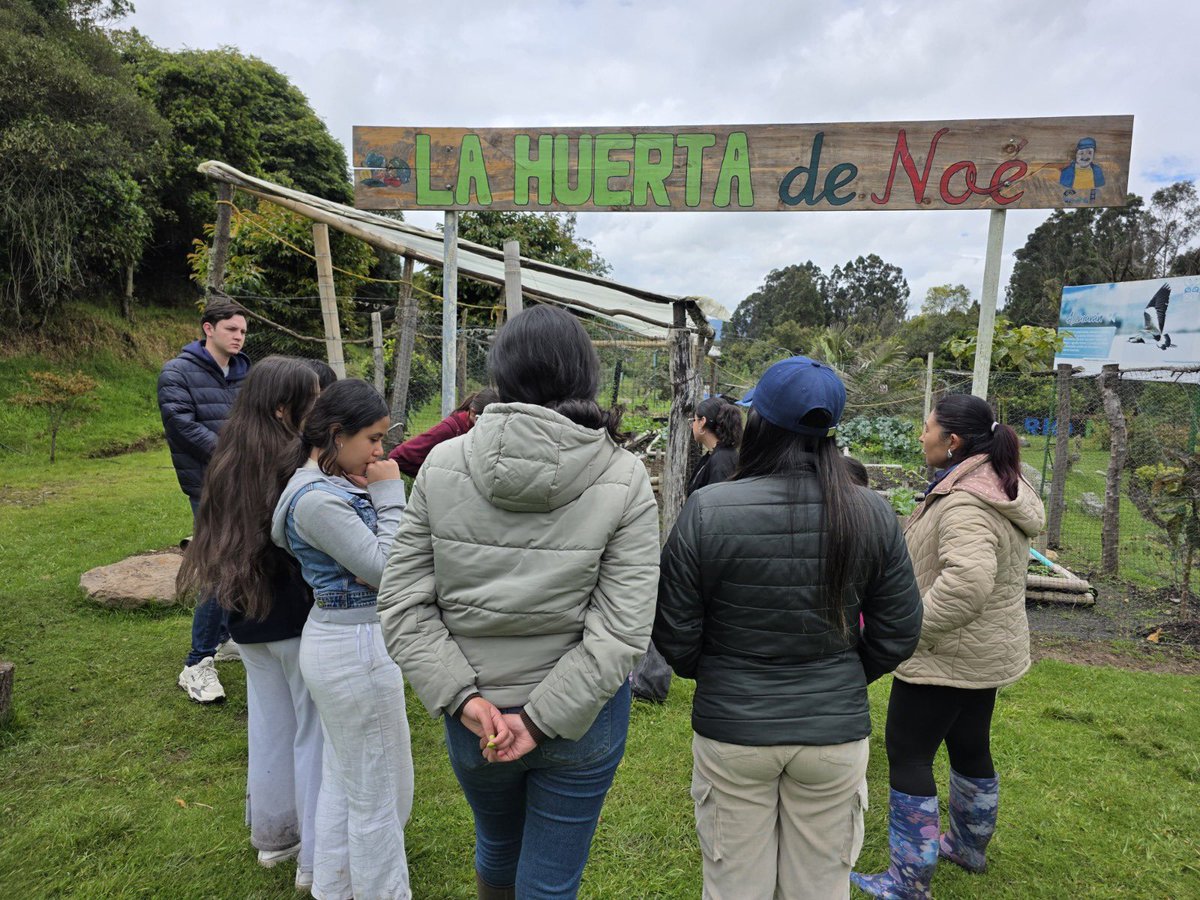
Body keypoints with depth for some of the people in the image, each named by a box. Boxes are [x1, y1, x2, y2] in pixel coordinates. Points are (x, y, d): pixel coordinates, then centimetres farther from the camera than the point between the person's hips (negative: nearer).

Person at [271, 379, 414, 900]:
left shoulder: (325, 485, 6)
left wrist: (373, 494, -2)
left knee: (342, 779, 25)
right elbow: (386, 569, -21)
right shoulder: (318, 499, -24)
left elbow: (364, 557, 10)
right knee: (381, 797, 8)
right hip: (357, 648, -10)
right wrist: (389, 495, -16)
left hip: (333, 642, 10)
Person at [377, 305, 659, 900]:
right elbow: (621, 632, -19)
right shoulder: (624, 480, -15)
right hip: (582, 718, -2)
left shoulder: (442, 466, -11)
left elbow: (402, 604, -11)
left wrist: (464, 696, -11)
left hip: (473, 717, 2)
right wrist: (542, 721, -13)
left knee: (496, 848, 31)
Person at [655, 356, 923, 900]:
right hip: (836, 733, 2)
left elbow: (675, 636, -11)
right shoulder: (872, 515, -10)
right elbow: (899, 634, -1)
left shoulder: (706, 510, -18)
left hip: (731, 731, -2)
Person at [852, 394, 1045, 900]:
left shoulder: (965, 504, -26)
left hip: (947, 656, -10)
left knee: (907, 755, 2)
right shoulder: (1004, 488, 8)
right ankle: (970, 847, 44)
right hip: (987, 650, 10)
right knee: (970, 746, 24)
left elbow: (967, 581, -41)